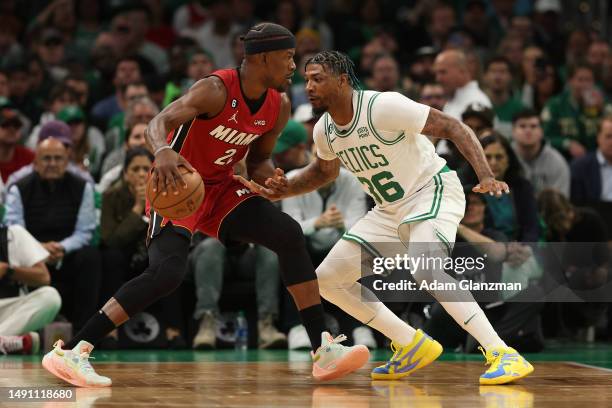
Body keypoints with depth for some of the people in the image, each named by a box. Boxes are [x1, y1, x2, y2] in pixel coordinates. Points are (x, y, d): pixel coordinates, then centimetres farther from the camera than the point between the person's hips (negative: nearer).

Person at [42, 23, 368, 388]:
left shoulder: (279, 107, -2)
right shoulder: (217, 89, -23)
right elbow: (159, 122, -37)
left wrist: (268, 177, -11)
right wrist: (163, 151, -60)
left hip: (223, 187, 7)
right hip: (179, 186, -7)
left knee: (289, 234, -10)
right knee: (168, 272, -26)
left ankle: (323, 350, -7)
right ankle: (71, 352, -25)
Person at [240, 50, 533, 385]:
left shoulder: (384, 106, -23)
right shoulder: (324, 130, 1)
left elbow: (454, 128, -21)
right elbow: (325, 170, 23)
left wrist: (486, 176, -34)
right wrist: (281, 191, 6)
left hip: (433, 191, -9)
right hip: (390, 210, 9)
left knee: (425, 270, -36)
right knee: (327, 278, 3)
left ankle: (503, 355, -33)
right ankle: (413, 346, 11)